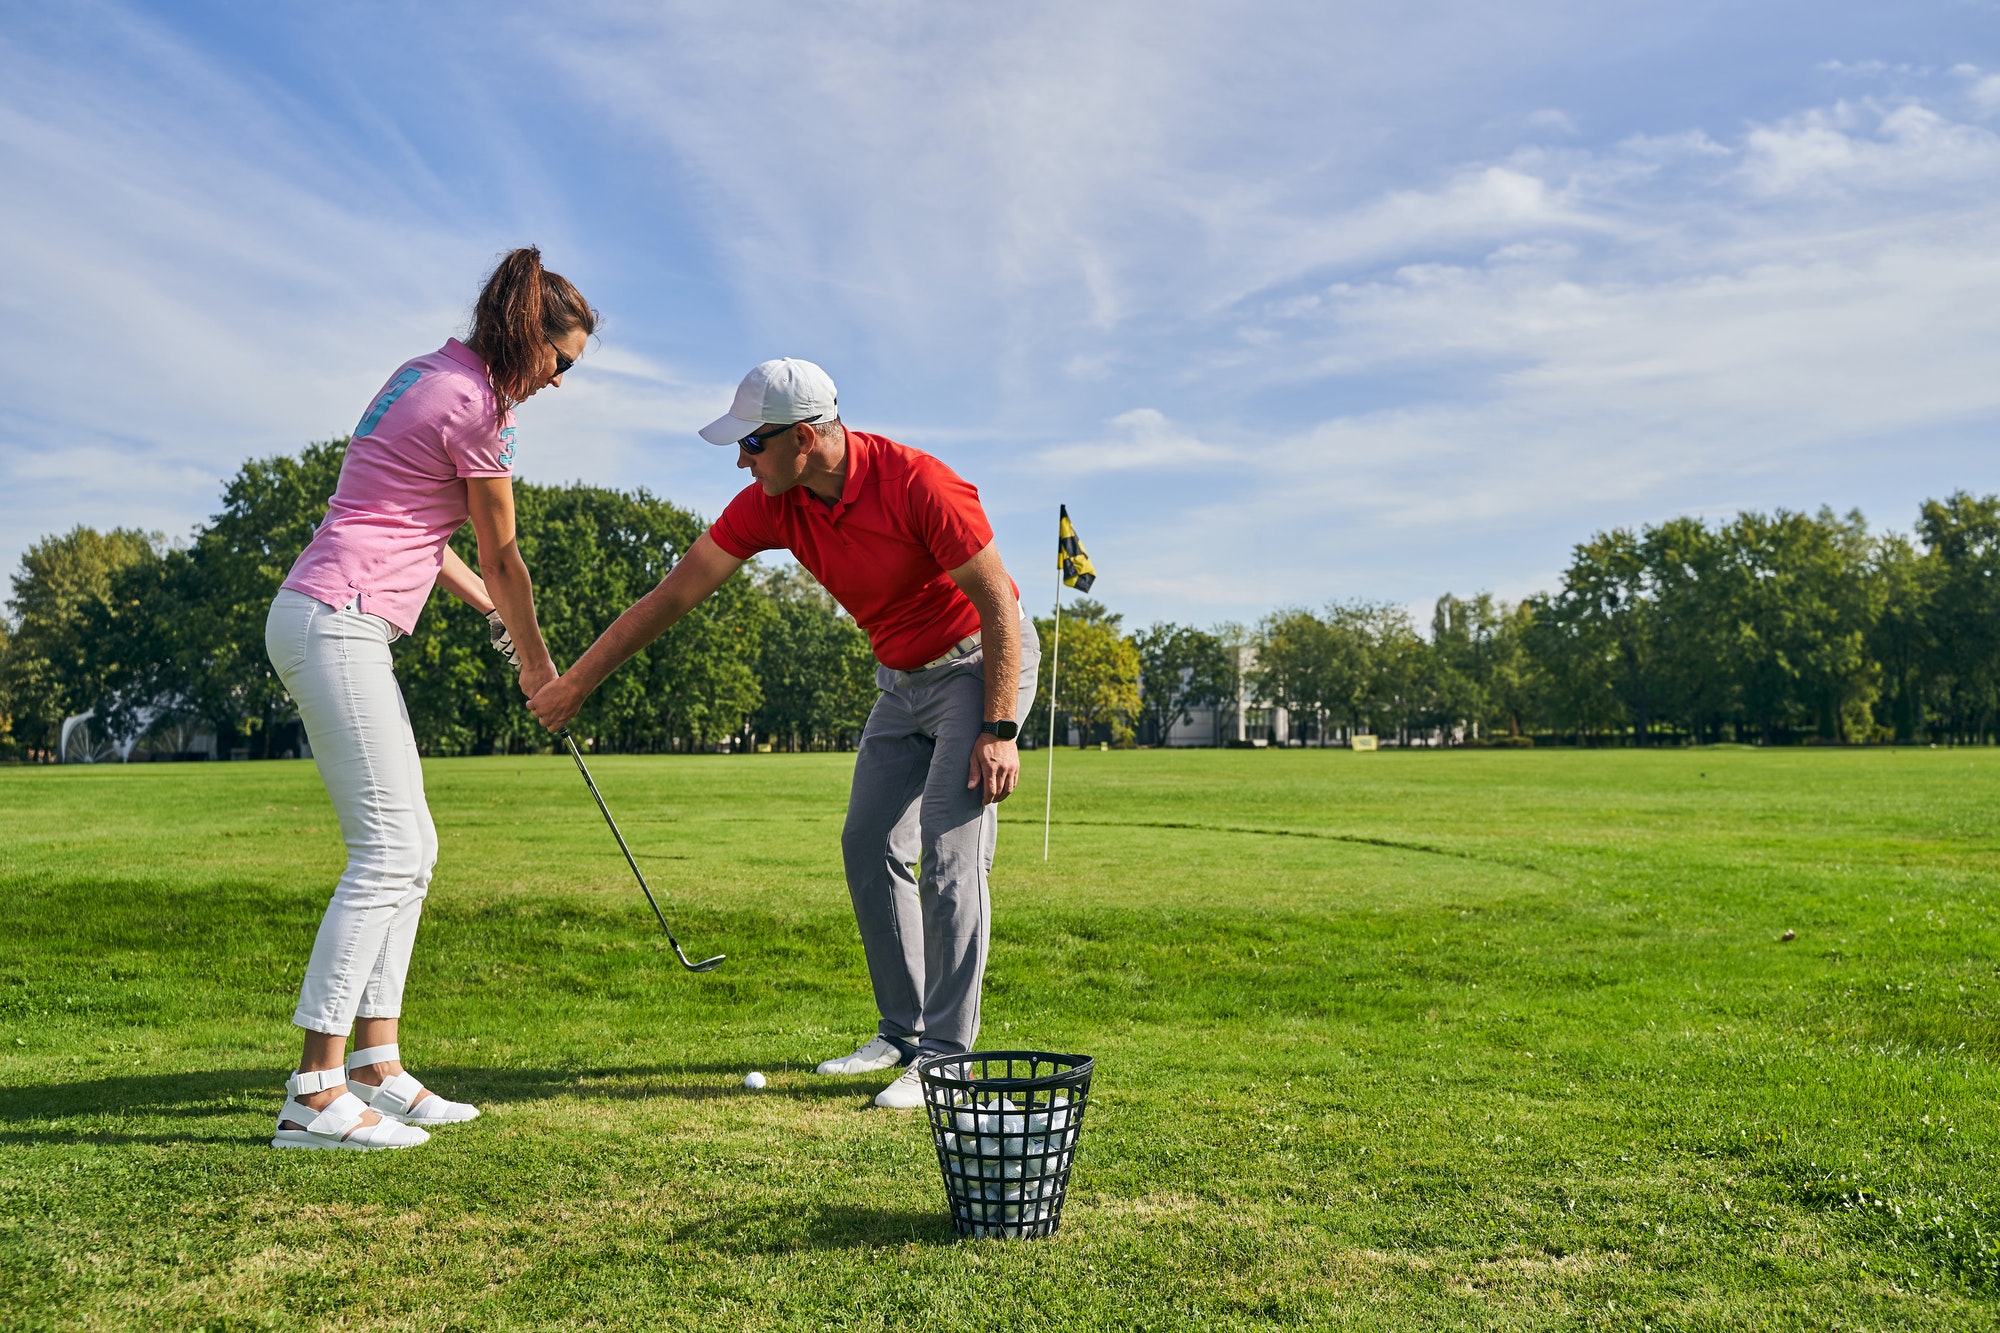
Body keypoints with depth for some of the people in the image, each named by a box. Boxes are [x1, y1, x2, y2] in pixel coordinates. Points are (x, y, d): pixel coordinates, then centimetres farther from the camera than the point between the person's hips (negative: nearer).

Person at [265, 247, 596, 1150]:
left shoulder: (426, 374, 18)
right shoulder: (477, 405, -11)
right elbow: (501, 558, -2)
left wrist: (492, 614, 26)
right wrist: (537, 663, 11)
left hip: (331, 622, 10)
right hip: (335, 622, -10)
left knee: (409, 847, 9)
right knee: (387, 851, -12)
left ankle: (377, 1069, 11)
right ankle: (315, 1093, -10)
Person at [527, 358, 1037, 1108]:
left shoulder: (919, 485, -28)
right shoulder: (770, 505, -10)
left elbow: (998, 603, -22)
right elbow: (673, 596, -5)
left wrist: (999, 731, -24)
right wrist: (574, 683, -2)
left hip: (981, 662, -7)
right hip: (903, 678, 7)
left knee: (949, 850, -14)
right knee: (868, 845, 6)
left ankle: (948, 1055, -7)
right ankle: (902, 1032, 17)